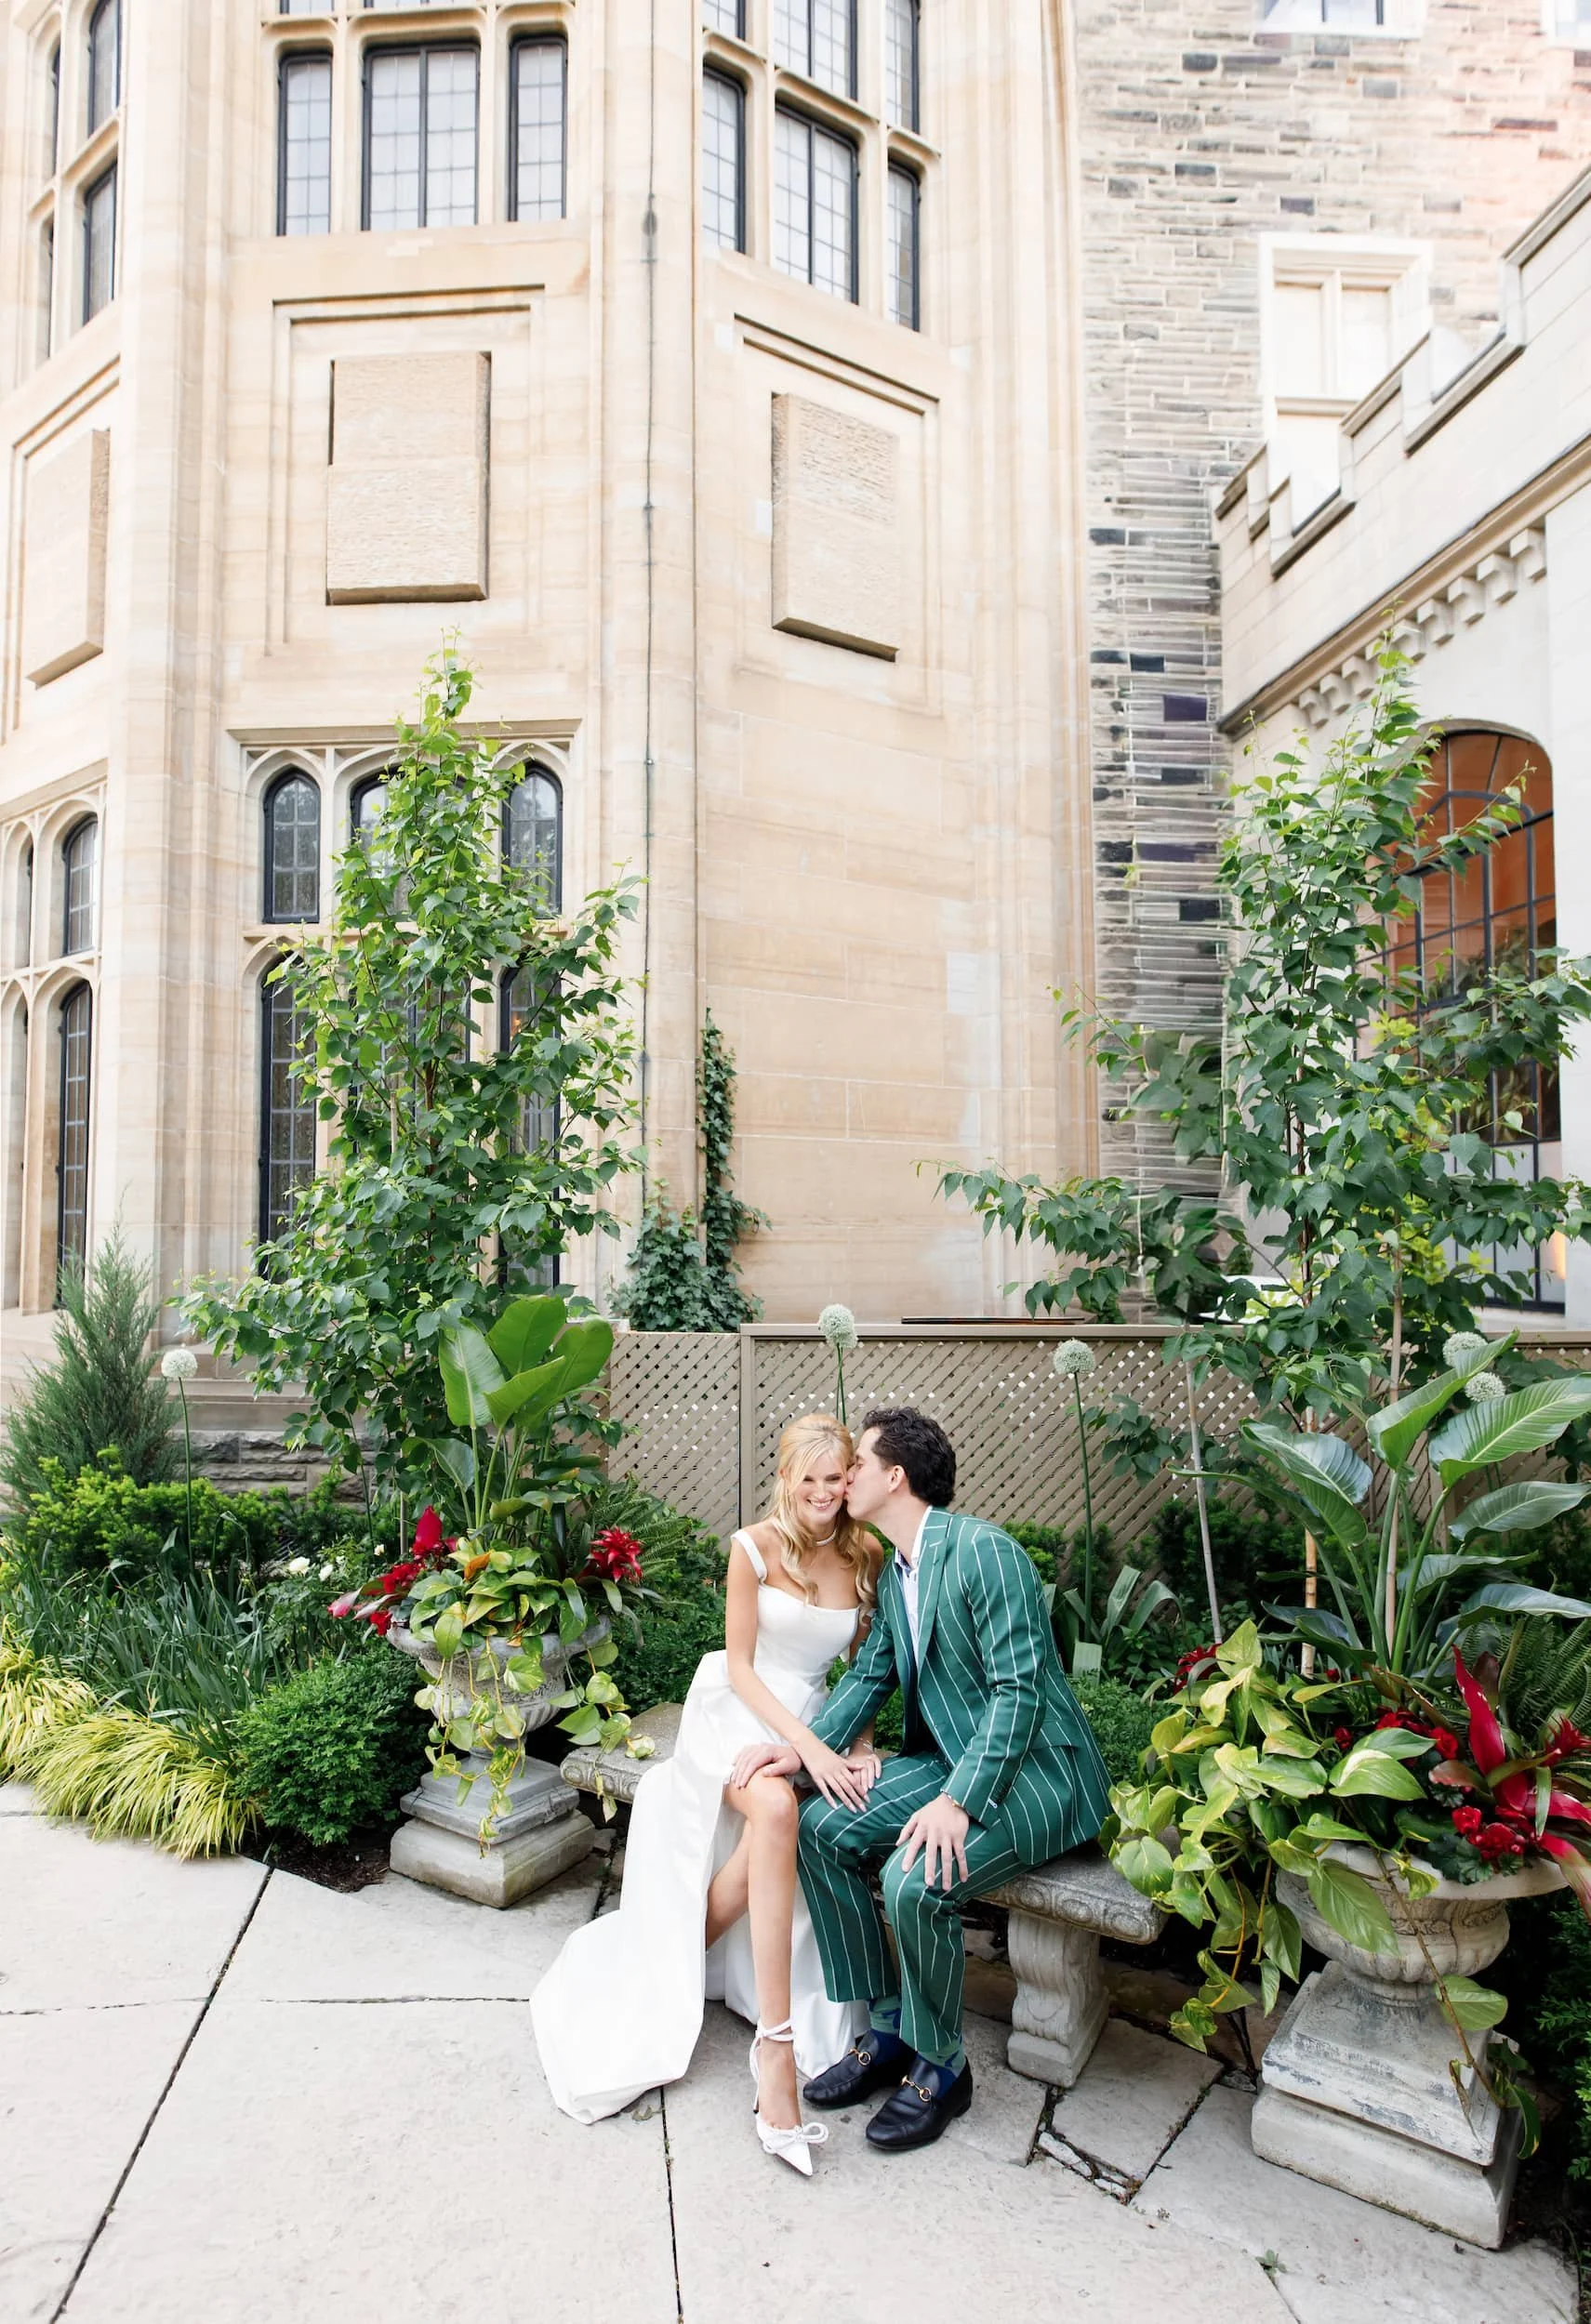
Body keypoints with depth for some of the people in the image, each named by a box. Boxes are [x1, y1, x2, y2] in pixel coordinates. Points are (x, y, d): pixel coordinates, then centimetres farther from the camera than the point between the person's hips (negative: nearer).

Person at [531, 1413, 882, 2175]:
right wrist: (808, 1747, -19)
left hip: (810, 1721, 3)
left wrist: (859, 1747, -5)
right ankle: (778, 2047, -30)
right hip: (736, 1713, -3)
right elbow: (740, 1666, -10)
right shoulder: (755, 1547, -11)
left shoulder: (866, 1558, 0)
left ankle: (680, 1954, 0)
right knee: (777, 1807, -34)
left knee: (772, 1831, -28)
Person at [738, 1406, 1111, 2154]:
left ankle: (941, 2066, 0)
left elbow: (1019, 1689, -25)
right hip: (951, 1757, 9)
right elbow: (870, 1675, 13)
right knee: (822, 1827, -6)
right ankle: (887, 2029, 8)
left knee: (914, 1881, -28)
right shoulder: (895, 1572, 8)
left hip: (1034, 1770, -9)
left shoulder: (982, 1551, -21)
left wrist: (958, 1802, -31)